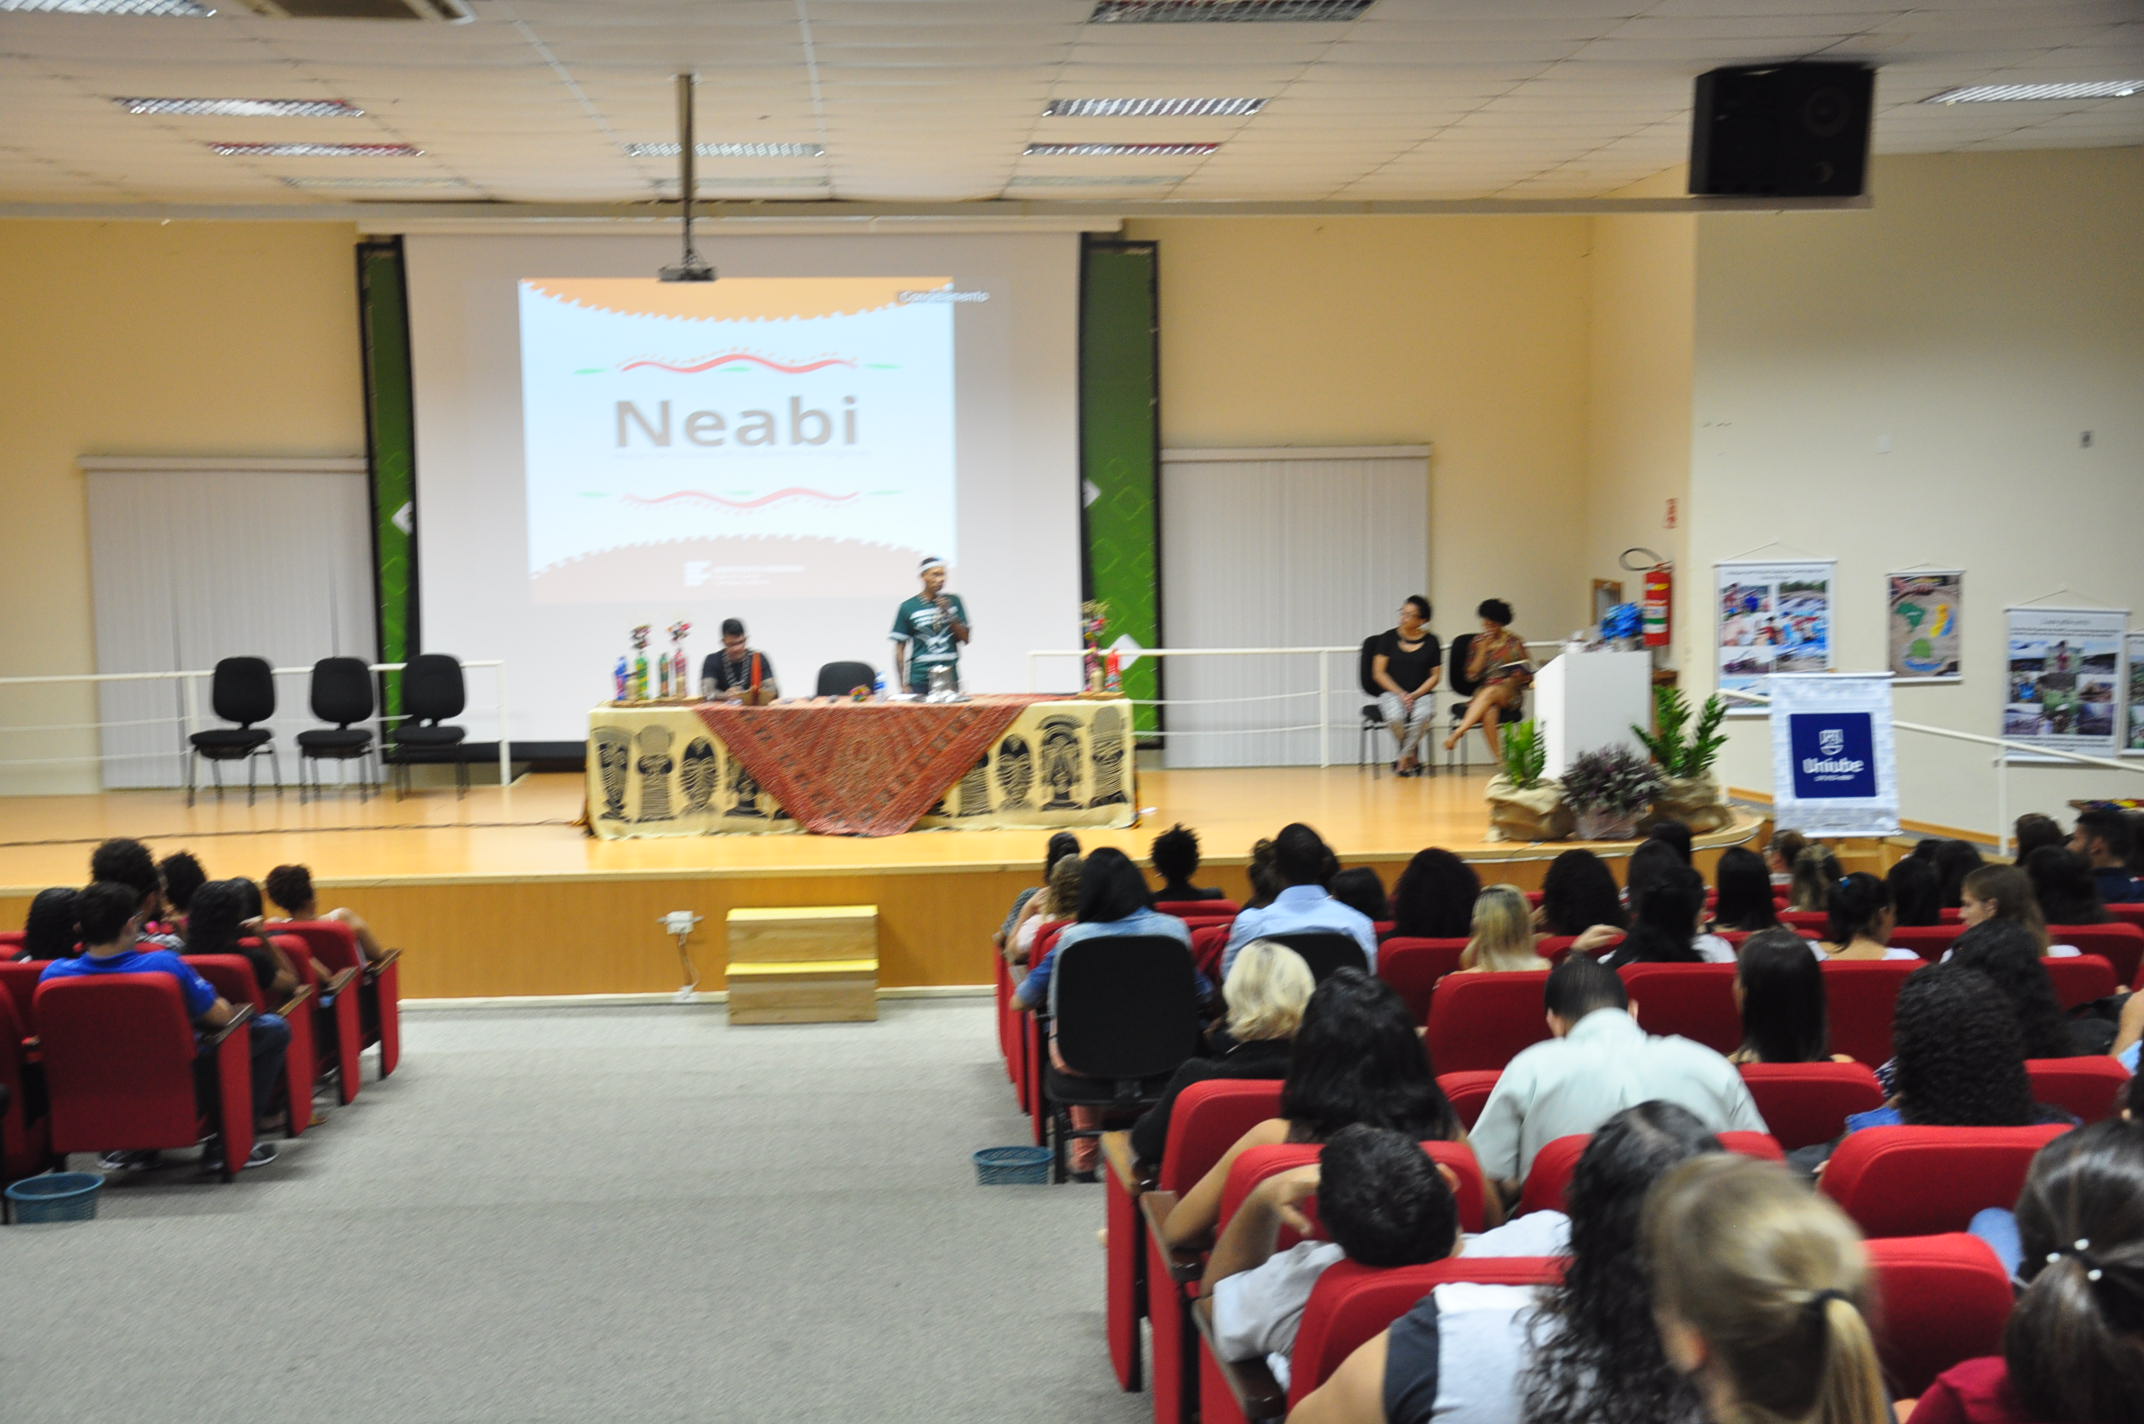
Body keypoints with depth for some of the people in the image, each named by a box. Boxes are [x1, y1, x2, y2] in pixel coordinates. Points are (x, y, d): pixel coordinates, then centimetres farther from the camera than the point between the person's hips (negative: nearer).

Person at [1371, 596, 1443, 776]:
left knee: (1422, 715, -35)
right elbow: (1378, 673, 1)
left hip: (1421, 694, 0)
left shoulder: (1431, 641, 5)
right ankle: (1412, 758, -11)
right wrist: (1400, 694, -11)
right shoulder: (1389, 638, 3)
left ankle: (1403, 758, -17)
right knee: (1395, 717, -35)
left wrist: (1414, 695, -10)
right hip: (1392, 693, 0)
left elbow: (1435, 675, 6)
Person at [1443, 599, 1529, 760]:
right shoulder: (1479, 641, 12)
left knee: (1489, 692, -38)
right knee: (1489, 712, -37)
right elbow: (1472, 675, 4)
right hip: (1483, 691, 1)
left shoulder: (1514, 642, 8)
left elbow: (1528, 676, 10)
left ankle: (1457, 732, -49)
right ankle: (1500, 761, -40)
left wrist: (1516, 677, -12)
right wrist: (1483, 650, -4)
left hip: (1509, 693, -1)